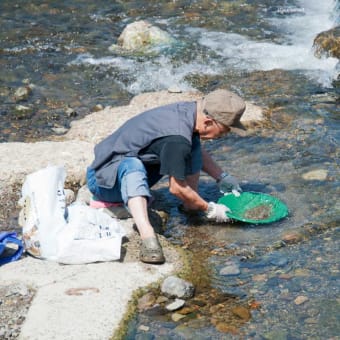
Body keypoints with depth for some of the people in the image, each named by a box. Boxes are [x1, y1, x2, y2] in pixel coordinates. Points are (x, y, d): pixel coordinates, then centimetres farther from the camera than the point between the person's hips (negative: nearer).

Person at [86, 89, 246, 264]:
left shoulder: (187, 110, -5)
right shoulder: (176, 139, -33)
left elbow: (196, 149, 18)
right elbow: (177, 188, -21)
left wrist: (222, 177, 13)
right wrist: (209, 209, -9)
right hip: (103, 179, -9)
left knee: (194, 141, 0)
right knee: (133, 166, -42)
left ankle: (190, 207, 0)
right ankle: (147, 236, -53)